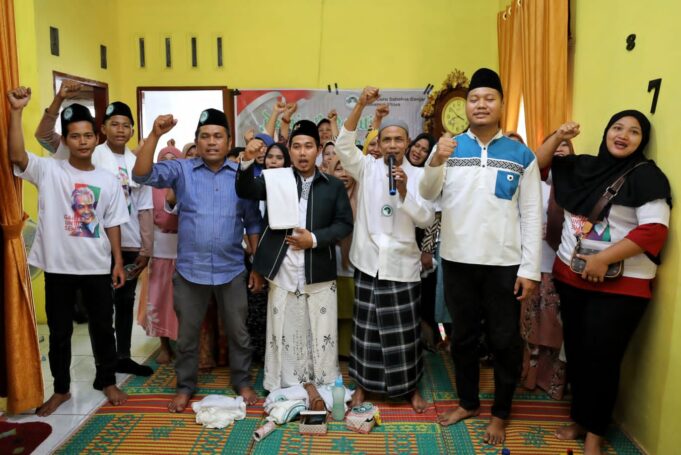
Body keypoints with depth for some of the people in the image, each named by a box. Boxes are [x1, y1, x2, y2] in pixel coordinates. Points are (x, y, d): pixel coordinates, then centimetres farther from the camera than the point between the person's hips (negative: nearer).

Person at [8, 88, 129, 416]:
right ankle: (61, 389, 29)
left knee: (103, 327, 12)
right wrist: (16, 110, -26)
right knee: (59, 331, 11)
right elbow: (16, 155, -20)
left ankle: (107, 382, 30)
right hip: (58, 267, -1)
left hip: (97, 267, 1)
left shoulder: (108, 181, 3)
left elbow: (112, 224, 5)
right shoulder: (48, 171, -2)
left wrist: (118, 261, 2)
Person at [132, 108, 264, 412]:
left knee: (238, 332, 13)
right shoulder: (181, 170, 0)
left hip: (232, 269, 0)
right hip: (190, 269, 0)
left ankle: (242, 382, 33)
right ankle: (185, 386, 34)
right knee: (187, 333, 14)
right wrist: (155, 135, -25)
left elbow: (253, 222, 4)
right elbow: (142, 175, -14)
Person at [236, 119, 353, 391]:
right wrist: (248, 161, -25)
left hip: (319, 274, 0)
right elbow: (245, 191, -7)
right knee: (283, 335, 9)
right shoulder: (276, 180, 7)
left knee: (321, 336, 9)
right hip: (283, 272, 0)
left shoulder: (334, 185, 6)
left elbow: (345, 223, 1)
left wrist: (315, 239, -13)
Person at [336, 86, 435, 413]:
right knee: (367, 326, 10)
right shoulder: (367, 168, 1)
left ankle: (410, 387, 26)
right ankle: (362, 384, 27)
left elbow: (426, 220, -6)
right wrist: (360, 105, -23)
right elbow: (343, 145, -15)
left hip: (402, 263, 0)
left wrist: (404, 192, -20)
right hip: (369, 260, 0)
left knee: (405, 329, 8)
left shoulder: (417, 176, 1)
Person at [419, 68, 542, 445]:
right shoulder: (449, 147, 3)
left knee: (505, 341, 9)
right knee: (463, 337, 15)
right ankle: (468, 402, 35)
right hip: (457, 260, 1)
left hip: (504, 263, -1)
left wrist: (530, 268, -7)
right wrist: (435, 161, -29)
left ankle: (500, 413, 28)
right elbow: (428, 194, -9)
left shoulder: (521, 155, 0)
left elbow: (532, 215, -2)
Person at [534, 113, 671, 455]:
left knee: (601, 357, 1)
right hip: (571, 276, 5)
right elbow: (539, 163, 16)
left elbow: (653, 230, -17)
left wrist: (602, 260, -19)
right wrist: (558, 137, -1)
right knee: (575, 352, 14)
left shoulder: (646, 176, -9)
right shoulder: (583, 166, 7)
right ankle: (579, 419, 31)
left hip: (620, 286, -5)